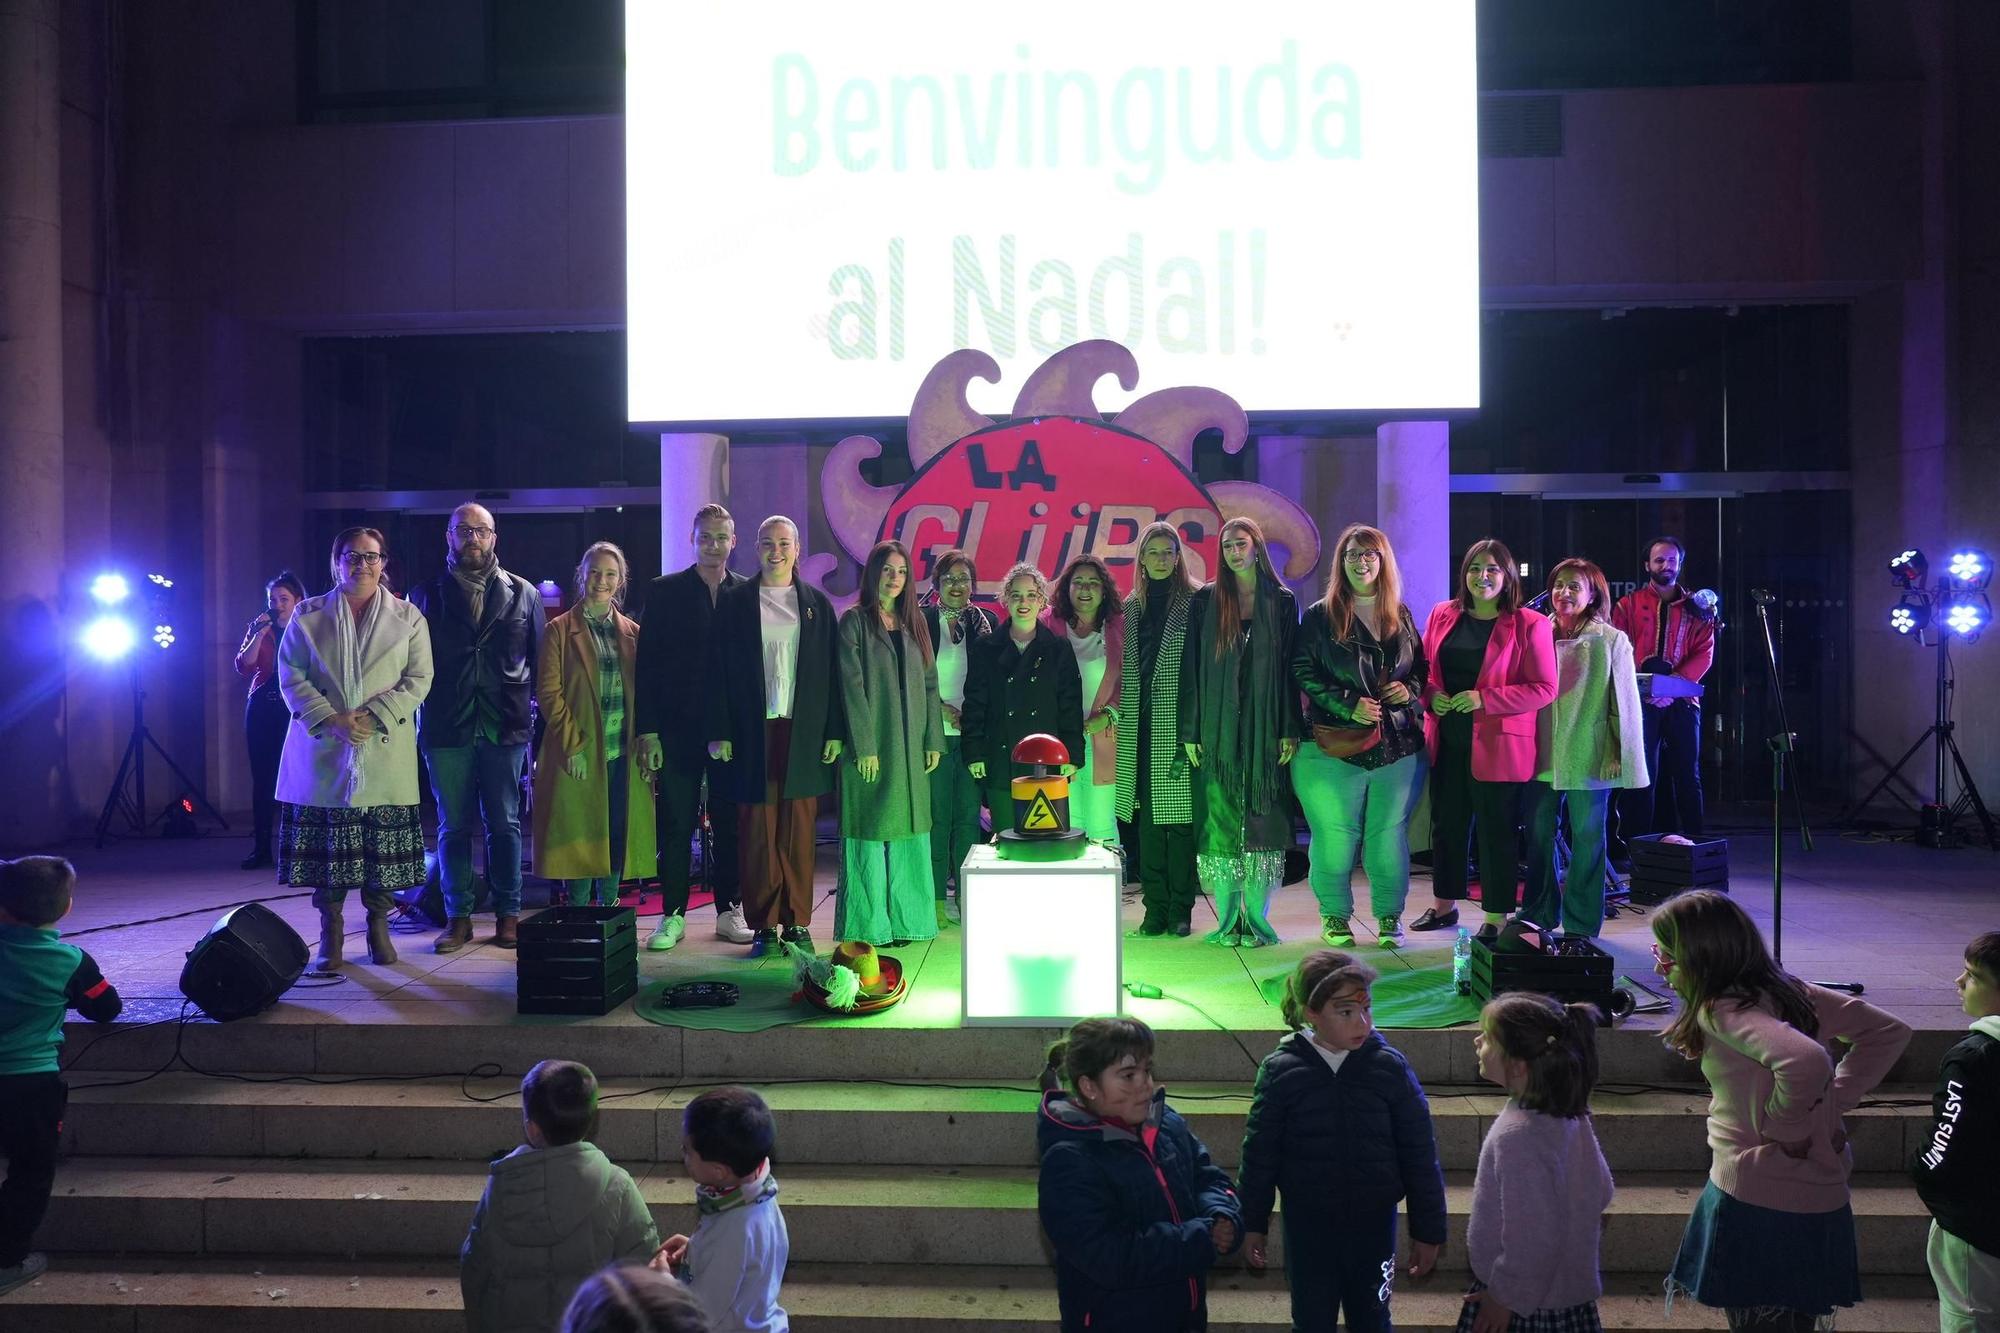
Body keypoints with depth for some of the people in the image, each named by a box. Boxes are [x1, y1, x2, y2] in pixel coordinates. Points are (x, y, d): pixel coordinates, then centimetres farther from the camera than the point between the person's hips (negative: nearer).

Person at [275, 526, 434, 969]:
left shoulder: (407, 617, 8)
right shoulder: (308, 615, 9)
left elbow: (418, 679, 1)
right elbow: (291, 676, 3)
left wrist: (373, 717, -12)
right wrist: (331, 720, -11)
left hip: (385, 750, 0)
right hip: (324, 750, 0)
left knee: (383, 846, 2)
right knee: (326, 845, 2)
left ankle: (379, 927, 16)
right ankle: (330, 934, 12)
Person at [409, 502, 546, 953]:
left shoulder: (523, 594, 7)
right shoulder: (426, 595, 8)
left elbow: (540, 660, 7)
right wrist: (415, 717, -1)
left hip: (505, 728, -1)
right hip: (446, 730, 1)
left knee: (505, 825, 5)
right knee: (453, 827, 7)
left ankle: (508, 915, 13)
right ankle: (458, 917, 16)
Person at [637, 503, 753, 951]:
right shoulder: (664, 591, 4)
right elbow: (648, 665, 1)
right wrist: (647, 730, -6)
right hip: (678, 730, -1)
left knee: (730, 825, 7)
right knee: (676, 826, 3)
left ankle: (729, 912, 17)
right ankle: (673, 916, 12)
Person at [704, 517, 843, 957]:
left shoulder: (817, 604, 11)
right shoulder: (733, 602, 7)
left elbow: (831, 672, 8)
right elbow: (717, 671, 3)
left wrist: (834, 733, 2)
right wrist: (719, 732, -4)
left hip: (804, 734, 1)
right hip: (752, 734, -1)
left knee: (799, 834, 3)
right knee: (757, 834, 0)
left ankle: (797, 924, 11)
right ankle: (763, 926, 8)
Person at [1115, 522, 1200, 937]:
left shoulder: (1194, 603, 0)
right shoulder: (1132, 607, 14)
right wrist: (1117, 709, 7)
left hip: (1178, 726, -4)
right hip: (1141, 727, 4)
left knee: (1180, 815, -3)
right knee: (1148, 817, 4)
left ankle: (1180, 908, 6)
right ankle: (1155, 907, 9)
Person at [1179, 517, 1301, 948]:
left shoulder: (1282, 602, 7)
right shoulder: (1205, 601, 7)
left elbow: (1290, 669, 5)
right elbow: (1190, 668, 4)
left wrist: (1290, 730, -3)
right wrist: (1190, 731, -2)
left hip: (1264, 730, 0)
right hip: (1217, 731, 0)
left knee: (1262, 822, -1)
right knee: (1219, 823, -1)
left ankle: (1257, 918, 7)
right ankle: (1227, 919, 8)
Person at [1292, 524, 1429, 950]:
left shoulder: (1402, 616, 13)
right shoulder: (1320, 616, 2)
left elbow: (1423, 667, 19)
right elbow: (1303, 673, -4)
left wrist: (1410, 688, -3)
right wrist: (1349, 705, -13)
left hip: (1398, 746, 3)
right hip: (1334, 749, -2)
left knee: (1389, 835, 5)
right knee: (1335, 836, -1)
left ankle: (1389, 916, 18)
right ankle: (1334, 916, 15)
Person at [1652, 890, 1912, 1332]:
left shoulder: (1723, 1010, -20)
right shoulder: (1783, 988, 5)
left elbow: (1806, 1062, -37)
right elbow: (1889, 1031, 11)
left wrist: (1784, 1129, -21)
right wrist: (1833, 1101, 5)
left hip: (1758, 1204, -8)